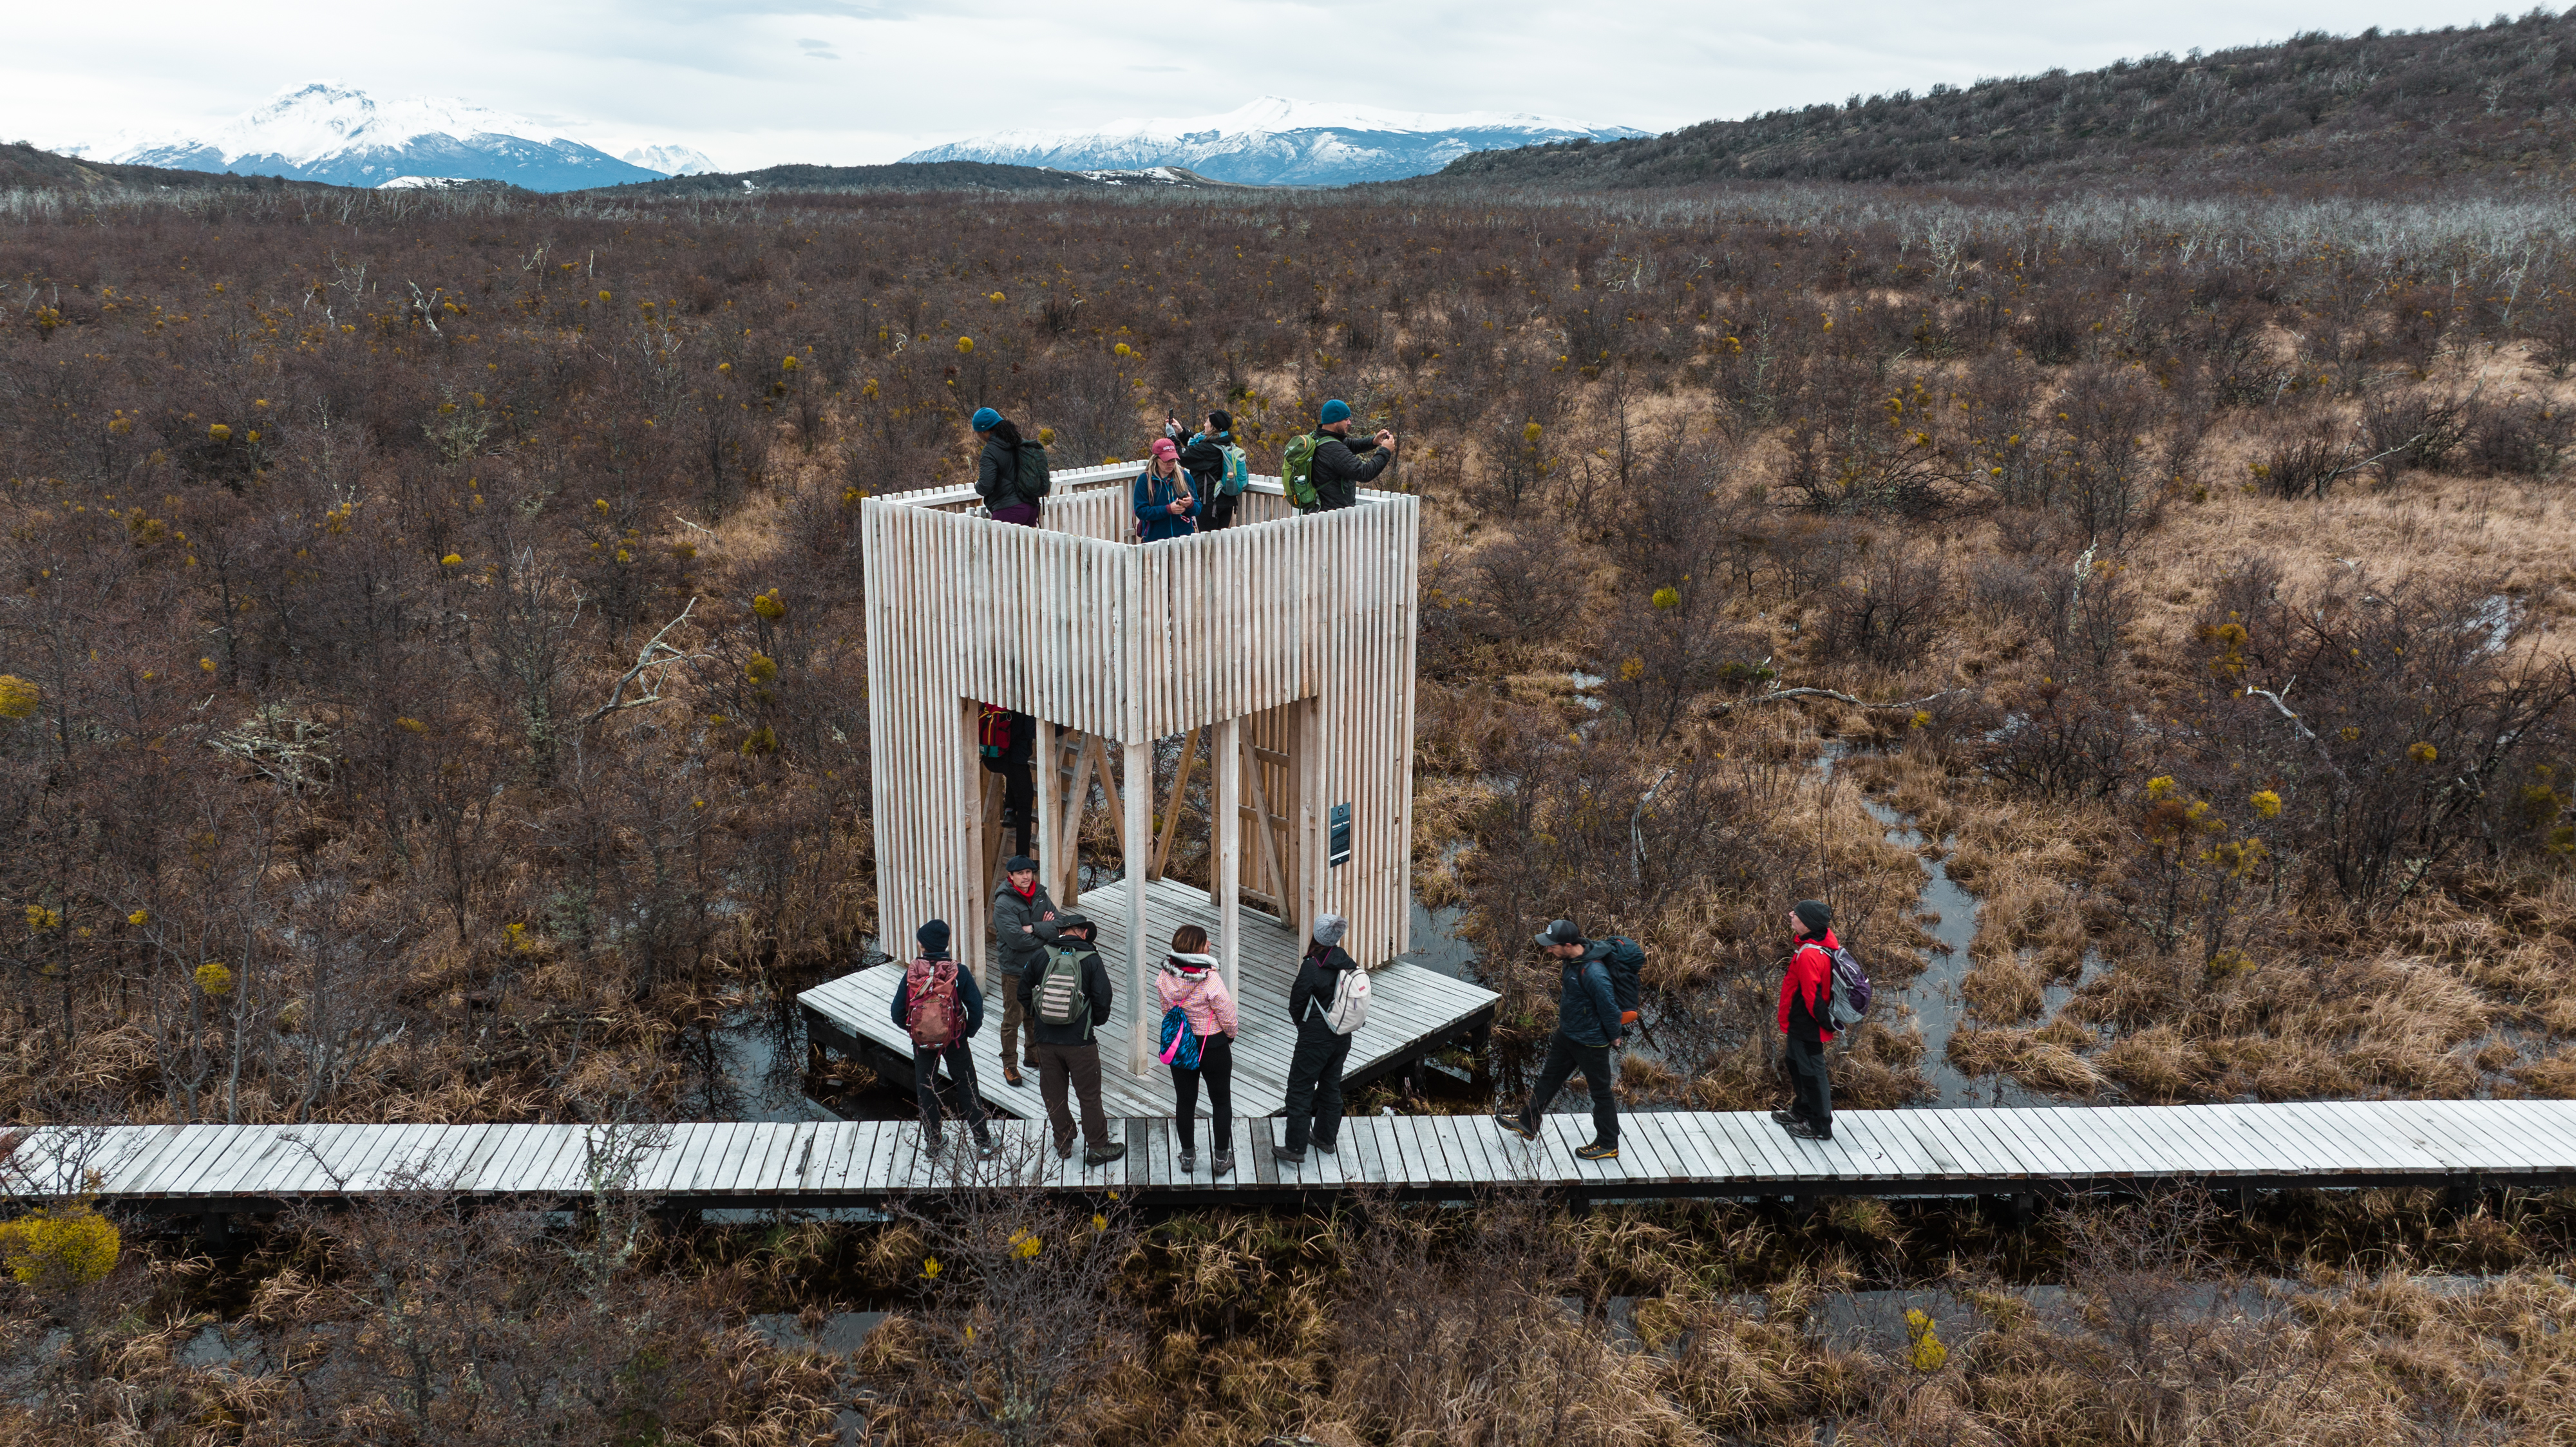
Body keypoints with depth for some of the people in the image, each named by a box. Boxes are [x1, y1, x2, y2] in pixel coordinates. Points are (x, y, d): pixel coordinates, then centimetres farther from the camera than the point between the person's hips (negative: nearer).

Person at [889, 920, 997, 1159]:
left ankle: (932, 1141, 28)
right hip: (954, 1041, -1)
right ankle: (984, 1143, 12)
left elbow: (898, 1011, -8)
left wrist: (911, 1028, 11)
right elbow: (976, 1007, -14)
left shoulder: (912, 973, -12)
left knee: (926, 1090, 18)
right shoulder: (959, 973, -15)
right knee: (967, 1089, 10)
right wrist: (969, 1032, 3)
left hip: (922, 1041, 1)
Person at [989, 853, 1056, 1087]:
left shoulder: (1040, 895, 1)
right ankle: (1010, 1066, 14)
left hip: (1040, 967, 6)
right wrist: (1045, 932, -15)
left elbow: (1058, 925, -7)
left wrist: (1034, 928, -22)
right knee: (1013, 1019, 2)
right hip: (1015, 969, -5)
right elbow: (1018, 940, -26)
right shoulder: (1004, 904, -17)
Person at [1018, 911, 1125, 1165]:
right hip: (1079, 1040, -3)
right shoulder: (1091, 959, -8)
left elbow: (1023, 994, 6)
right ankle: (1097, 1147, 16)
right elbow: (1103, 1000, -9)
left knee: (1053, 1093, 16)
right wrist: (1097, 1020, 11)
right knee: (1089, 1095, 9)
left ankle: (1063, 1143, 27)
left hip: (1045, 1039, 3)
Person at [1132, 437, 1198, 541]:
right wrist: (1168, 509, -18)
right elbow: (1140, 511, -9)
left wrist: (1191, 504, -17)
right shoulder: (1144, 479, 1)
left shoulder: (1184, 477, 8)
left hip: (1184, 536, 2)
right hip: (1155, 540, -2)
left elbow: (1198, 510, 7)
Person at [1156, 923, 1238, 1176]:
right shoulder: (1210, 979, -28)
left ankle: (1188, 1157, 31)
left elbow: (1167, 1010, 2)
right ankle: (1221, 1159, 25)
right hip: (1214, 1047, -4)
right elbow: (1228, 1016, -18)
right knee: (1221, 1102, 15)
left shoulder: (1163, 976, -13)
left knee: (1184, 1101, 18)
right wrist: (1230, 1035, 3)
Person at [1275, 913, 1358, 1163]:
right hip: (1342, 1038, 7)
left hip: (1314, 1038, -7)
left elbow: (1296, 1004, -13)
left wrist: (1302, 1024, 10)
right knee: (1331, 1087, 21)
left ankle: (1296, 1147, 9)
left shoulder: (1311, 967, -22)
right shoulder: (1349, 964, -4)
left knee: (1300, 1090, 4)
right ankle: (1325, 1138, 34)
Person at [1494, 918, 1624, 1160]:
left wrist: (1615, 1037, -12)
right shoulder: (1570, 959, -6)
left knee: (1601, 1092, 9)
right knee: (1549, 1078, 22)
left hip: (1591, 1043, -9)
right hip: (1567, 1034, 9)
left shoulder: (1593, 973, -35)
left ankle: (1608, 1145, 25)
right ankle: (1527, 1123, 38)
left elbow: (1609, 1008, -27)